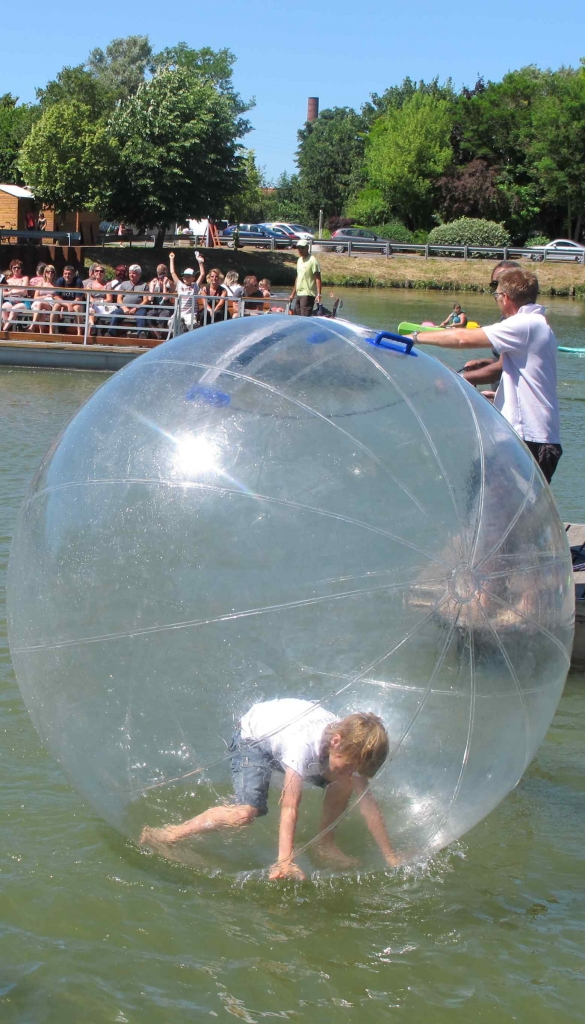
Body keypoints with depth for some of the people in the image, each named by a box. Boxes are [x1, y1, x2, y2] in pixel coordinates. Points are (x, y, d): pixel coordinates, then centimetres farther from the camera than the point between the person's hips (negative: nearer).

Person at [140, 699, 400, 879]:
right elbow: (290, 806, -43)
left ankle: (326, 844, 9)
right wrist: (285, 862, -47)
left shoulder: (350, 745, -24)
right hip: (252, 737, -7)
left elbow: (366, 802, -18)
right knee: (246, 812, -29)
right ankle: (170, 833, -19)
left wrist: (390, 857, -17)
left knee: (344, 783, -12)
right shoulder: (303, 745, -43)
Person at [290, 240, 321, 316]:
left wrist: (319, 294, -25)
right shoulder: (299, 260, 14)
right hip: (299, 294, 9)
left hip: (308, 294, -9)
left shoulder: (312, 261, -11)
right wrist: (293, 293, 23)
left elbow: (318, 278, -16)